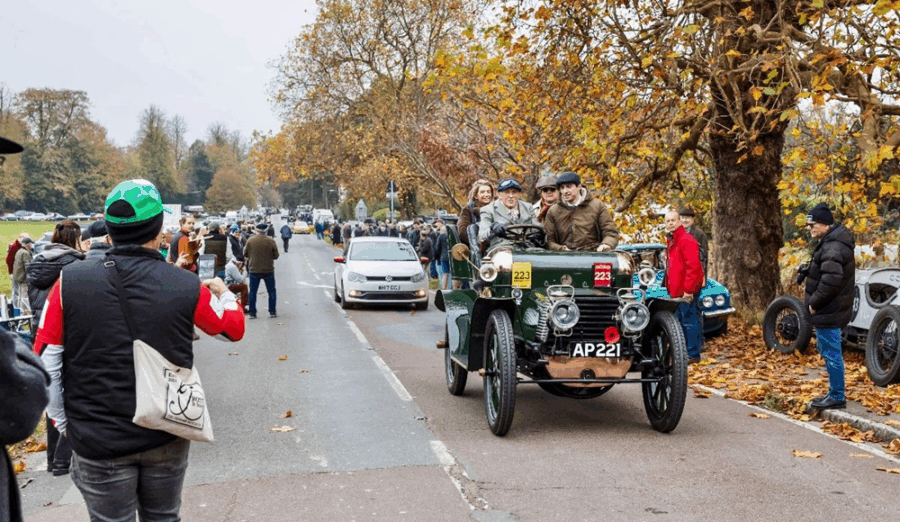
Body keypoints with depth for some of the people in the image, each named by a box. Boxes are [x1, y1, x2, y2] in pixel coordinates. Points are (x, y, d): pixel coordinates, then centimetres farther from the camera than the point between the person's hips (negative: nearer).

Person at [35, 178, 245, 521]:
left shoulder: (70, 282, -10)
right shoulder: (187, 287, -11)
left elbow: (46, 362, -5)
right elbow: (233, 328, 7)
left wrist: (62, 421, 8)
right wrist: (223, 293, 28)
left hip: (98, 441, -1)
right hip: (167, 438, 1)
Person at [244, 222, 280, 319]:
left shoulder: (250, 240, -6)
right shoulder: (271, 241, -7)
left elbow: (245, 254, 2)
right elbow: (276, 256, -1)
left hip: (254, 270, 0)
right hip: (268, 270, 0)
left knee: (253, 292, 8)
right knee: (271, 291, 12)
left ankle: (252, 313, 7)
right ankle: (272, 311, 12)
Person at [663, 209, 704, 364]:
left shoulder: (686, 240, -14)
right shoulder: (671, 241, 17)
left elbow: (692, 267, -20)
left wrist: (688, 290, -23)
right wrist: (670, 287, 17)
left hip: (686, 292, -10)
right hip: (676, 291, 10)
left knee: (689, 321, -6)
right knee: (680, 321, 17)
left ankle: (693, 354, -1)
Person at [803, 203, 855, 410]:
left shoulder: (833, 246, -21)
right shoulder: (832, 241, 13)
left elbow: (831, 279, -30)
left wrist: (814, 302, -21)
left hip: (829, 311, -11)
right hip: (830, 310, 11)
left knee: (831, 353, -2)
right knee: (827, 350, 19)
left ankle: (837, 397, 6)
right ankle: (834, 393, 28)